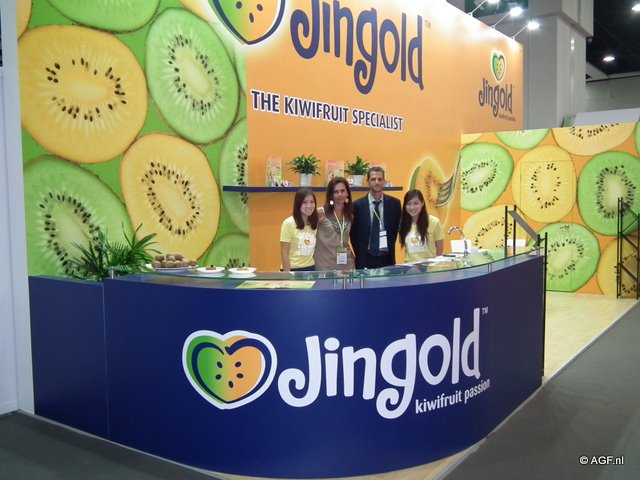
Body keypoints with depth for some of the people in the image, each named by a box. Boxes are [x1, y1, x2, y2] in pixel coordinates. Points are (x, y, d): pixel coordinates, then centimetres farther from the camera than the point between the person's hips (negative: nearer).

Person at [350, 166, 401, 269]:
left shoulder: (394, 203, 2)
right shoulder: (358, 205, -2)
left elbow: (395, 229, 10)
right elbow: (353, 234, 3)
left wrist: (390, 251, 2)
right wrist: (361, 256, 0)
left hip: (387, 259, 1)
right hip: (365, 260, -1)